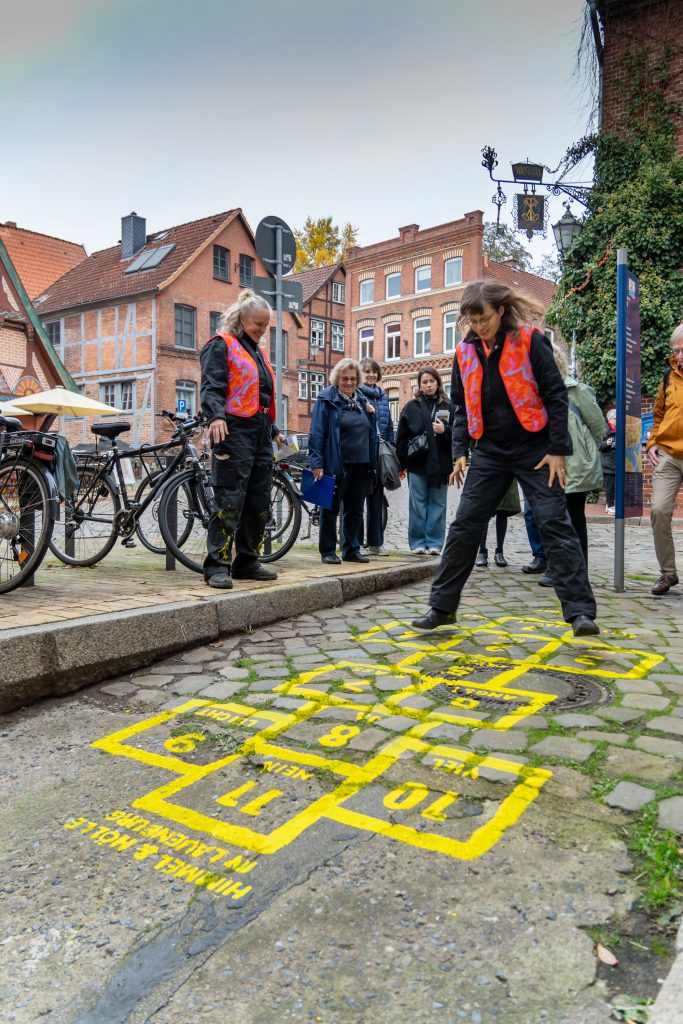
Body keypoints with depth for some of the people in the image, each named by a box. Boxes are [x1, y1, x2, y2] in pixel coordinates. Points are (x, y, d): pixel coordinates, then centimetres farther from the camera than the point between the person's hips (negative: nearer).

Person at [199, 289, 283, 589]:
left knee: (259, 502, 9)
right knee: (230, 501, -11)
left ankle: (247, 562, 19)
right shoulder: (221, 345, 0)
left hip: (260, 434, 9)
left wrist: (274, 430, 29)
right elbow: (211, 386, -14)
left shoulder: (258, 352, 25)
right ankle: (217, 567, -5)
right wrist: (215, 416, -30)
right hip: (234, 432, -9)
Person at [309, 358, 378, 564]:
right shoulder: (327, 400, -5)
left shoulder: (362, 400, 15)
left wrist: (371, 414, 4)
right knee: (331, 509, 3)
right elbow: (317, 433, -11)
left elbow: (371, 431, 24)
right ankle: (328, 551, 12)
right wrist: (317, 463, -16)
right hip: (336, 464, -6)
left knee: (355, 510, 12)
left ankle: (351, 550, 22)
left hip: (360, 465, 6)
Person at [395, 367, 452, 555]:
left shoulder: (447, 407, 8)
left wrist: (445, 431, -13)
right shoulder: (411, 407, 6)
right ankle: (418, 542, 11)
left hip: (440, 463, 1)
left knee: (437, 505, 6)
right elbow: (401, 437, 3)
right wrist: (403, 462, -3)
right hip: (417, 464, -1)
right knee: (418, 505, 3)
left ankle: (434, 543, 13)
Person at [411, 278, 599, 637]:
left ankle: (580, 611, -1)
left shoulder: (529, 341, -7)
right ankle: (441, 606, 12)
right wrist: (460, 451, 2)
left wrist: (557, 450, -11)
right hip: (489, 453, 4)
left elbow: (555, 396, -7)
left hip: (533, 451, -4)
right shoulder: (465, 351, 5)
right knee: (463, 527, 2)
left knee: (555, 526, -7)